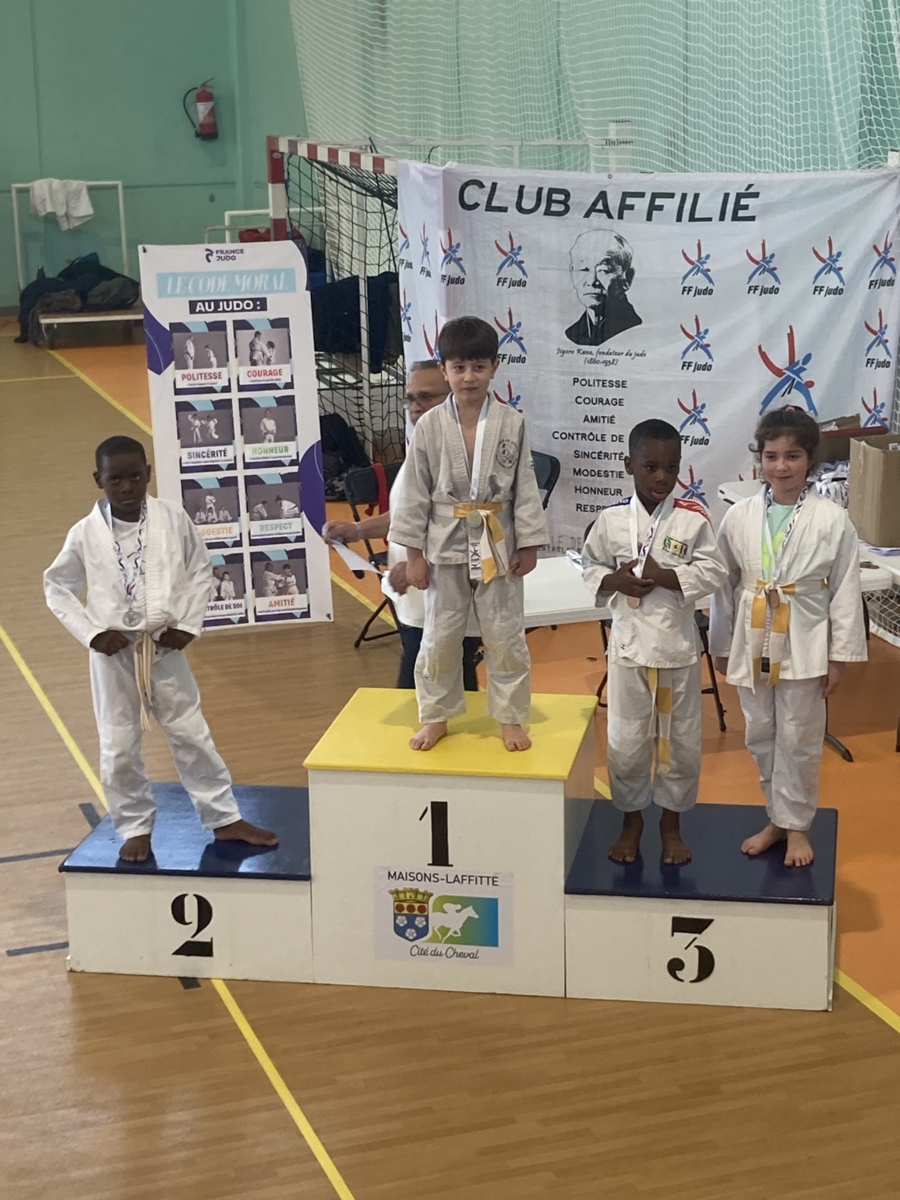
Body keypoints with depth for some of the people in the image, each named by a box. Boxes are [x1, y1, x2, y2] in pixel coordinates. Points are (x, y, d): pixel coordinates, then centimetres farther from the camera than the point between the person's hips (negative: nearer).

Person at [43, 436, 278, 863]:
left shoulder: (172, 518, -9)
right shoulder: (85, 534, -10)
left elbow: (201, 569, 4)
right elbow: (57, 587, 2)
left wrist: (188, 623, -3)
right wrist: (90, 632, -8)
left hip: (164, 648, 1)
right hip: (114, 654, 0)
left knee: (191, 735, 10)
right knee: (118, 748, 8)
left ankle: (225, 818, 23)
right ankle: (135, 828, 25)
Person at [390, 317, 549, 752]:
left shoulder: (511, 423, -6)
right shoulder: (429, 426, -6)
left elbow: (525, 488, -1)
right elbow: (415, 492, -2)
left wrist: (528, 545, -3)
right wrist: (413, 552, -3)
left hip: (498, 545, 0)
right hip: (445, 546, 0)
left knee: (505, 637, 8)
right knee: (439, 637, 10)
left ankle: (510, 718, 23)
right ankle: (435, 716, 26)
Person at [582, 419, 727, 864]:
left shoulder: (693, 518, -7)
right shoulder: (611, 520, -4)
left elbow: (713, 571, -8)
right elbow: (590, 567, 6)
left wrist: (664, 577, -19)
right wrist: (614, 581, -14)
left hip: (678, 644, 0)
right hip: (629, 643, 0)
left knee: (681, 739, 10)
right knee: (626, 739, 8)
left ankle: (671, 822, 28)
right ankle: (631, 818, 28)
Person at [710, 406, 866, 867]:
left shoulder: (832, 520, -9)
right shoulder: (739, 516, -2)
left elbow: (845, 591, -5)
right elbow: (726, 584, 5)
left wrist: (840, 655, -5)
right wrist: (721, 646, 8)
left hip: (804, 645, -3)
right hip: (753, 642, 3)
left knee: (798, 740, 6)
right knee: (761, 737, 13)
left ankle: (796, 825, 22)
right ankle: (777, 818, 30)